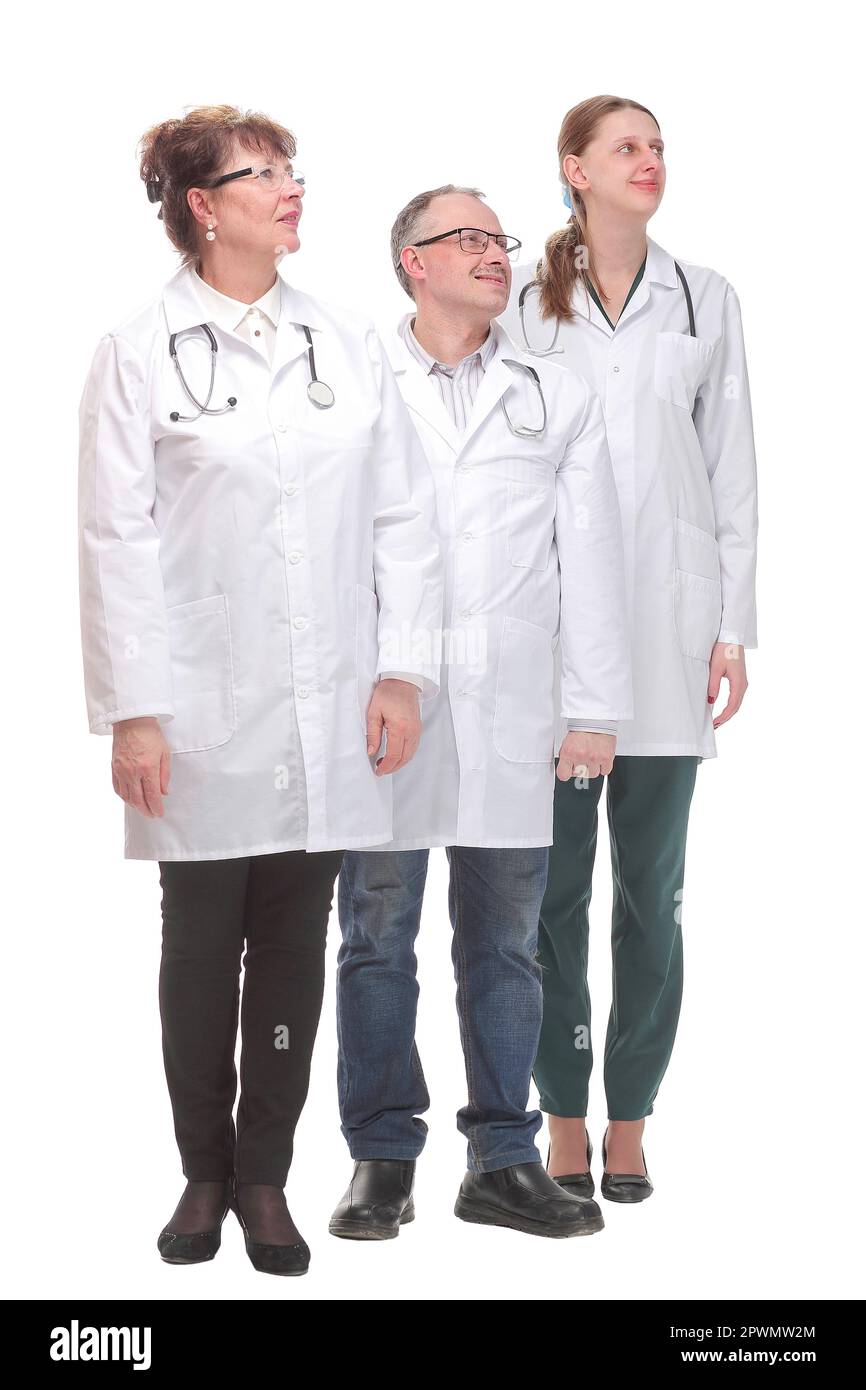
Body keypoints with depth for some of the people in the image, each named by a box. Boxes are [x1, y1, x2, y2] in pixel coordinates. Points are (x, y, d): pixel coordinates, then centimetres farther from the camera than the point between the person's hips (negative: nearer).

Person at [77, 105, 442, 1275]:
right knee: (202, 945, 8)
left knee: (296, 944, 7)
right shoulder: (140, 355, -1)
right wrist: (131, 713, -9)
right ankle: (204, 1176, 22)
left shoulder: (350, 346, 8)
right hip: (203, 715, -2)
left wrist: (403, 671, 1)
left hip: (329, 716, 3)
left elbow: (405, 518, 8)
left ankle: (266, 1179, 19)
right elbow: (117, 542, -4)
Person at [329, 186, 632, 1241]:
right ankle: (382, 1157, 13)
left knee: (504, 939, 6)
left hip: (511, 710, 2)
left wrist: (594, 709, 4)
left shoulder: (558, 400, 12)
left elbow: (590, 560, 10)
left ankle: (502, 1161, 15)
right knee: (378, 933, 3)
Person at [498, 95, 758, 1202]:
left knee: (652, 882, 4)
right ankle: (564, 1120, 12)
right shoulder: (521, 302, 6)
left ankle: (628, 1120, 13)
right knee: (553, 880, 1)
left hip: (668, 615, 1)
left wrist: (734, 625, 3)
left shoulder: (705, 300, 10)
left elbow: (732, 472, 9)